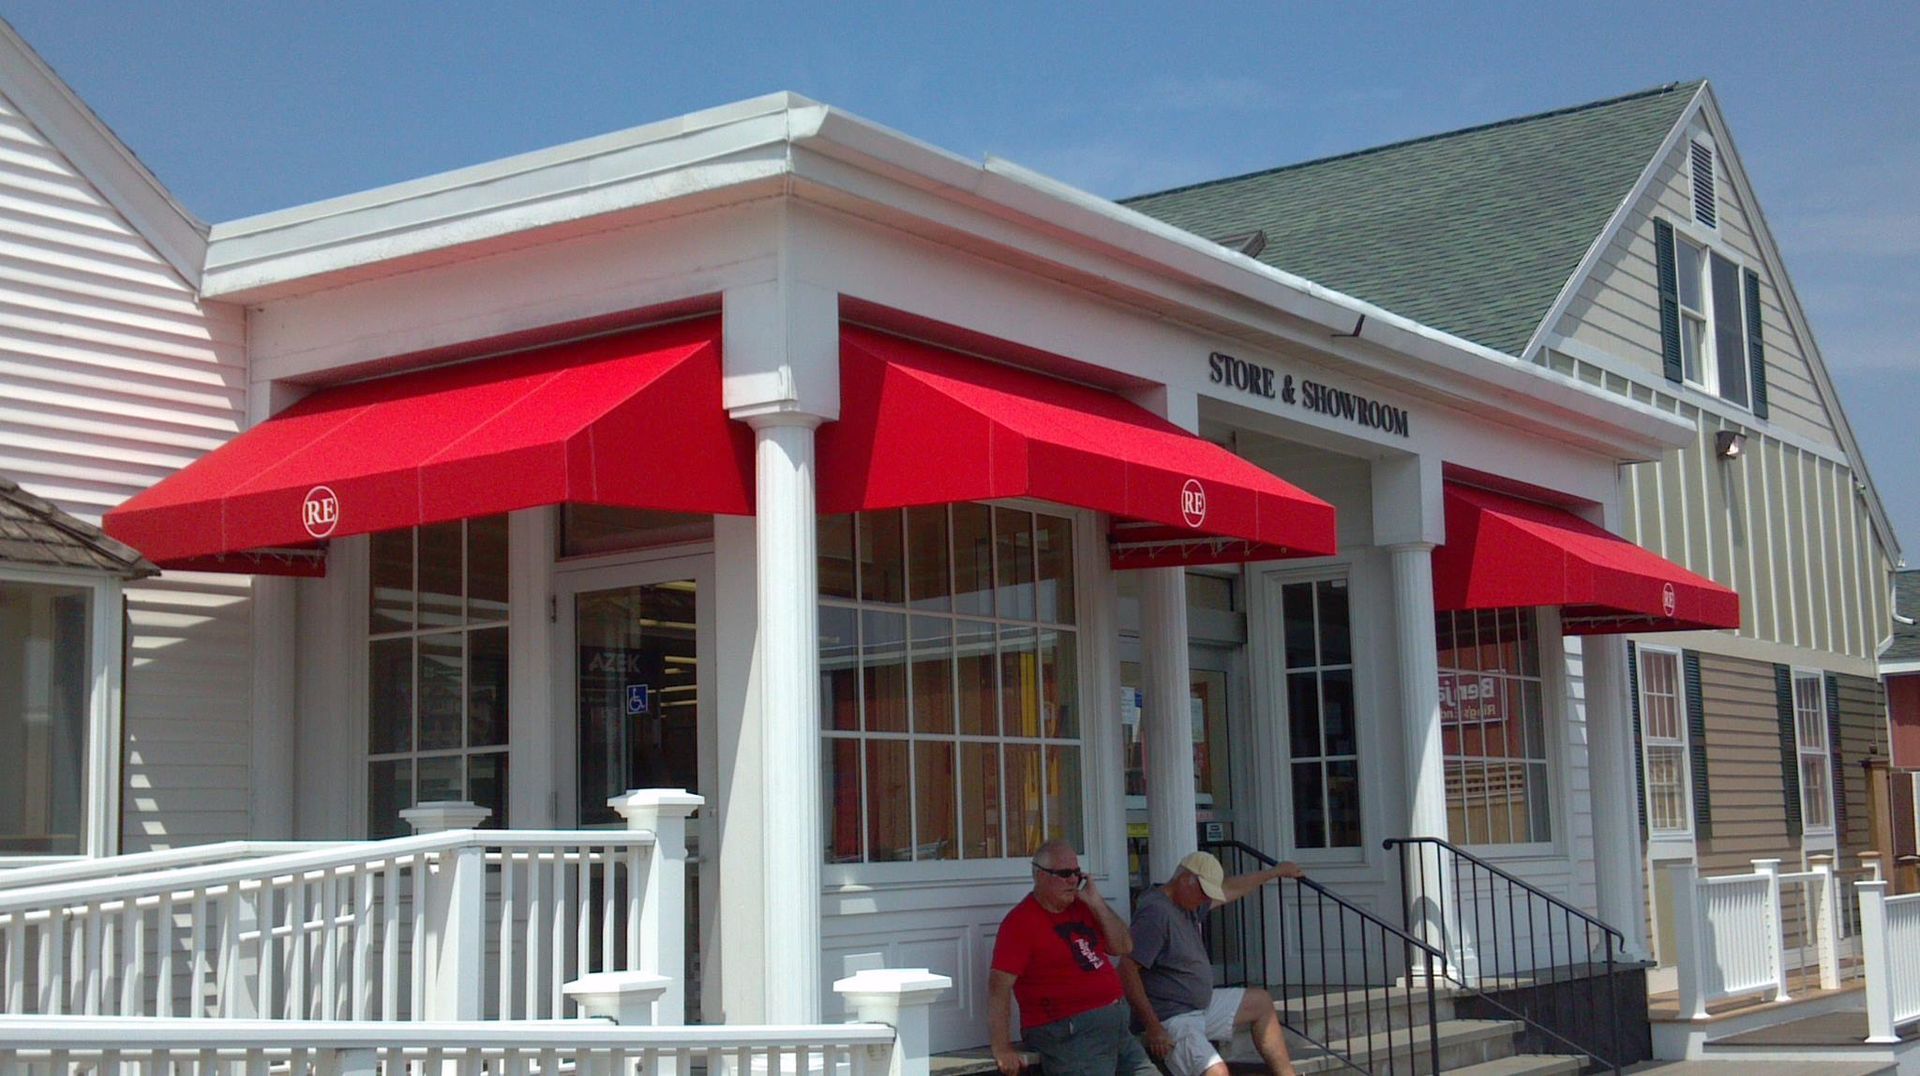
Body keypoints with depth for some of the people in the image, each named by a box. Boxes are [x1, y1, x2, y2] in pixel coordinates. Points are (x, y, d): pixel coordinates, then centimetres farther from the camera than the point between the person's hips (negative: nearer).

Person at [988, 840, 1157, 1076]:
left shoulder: (1081, 908, 13)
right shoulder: (1020, 921, -11)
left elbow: (1123, 947, 10)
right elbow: (999, 985, -18)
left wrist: (1096, 903, -2)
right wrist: (1002, 1049, -24)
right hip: (1067, 1034, -8)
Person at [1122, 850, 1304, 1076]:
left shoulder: (1189, 901, 9)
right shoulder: (1156, 912, -23)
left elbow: (1229, 889, 28)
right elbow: (1128, 971, -29)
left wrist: (1276, 871, 38)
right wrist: (1153, 1028, -28)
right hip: (1172, 1021, -11)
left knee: (1261, 1003, 22)